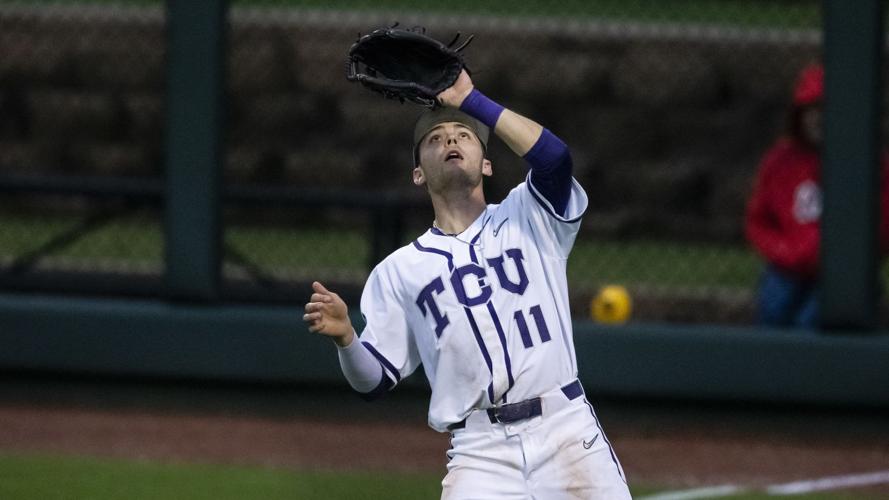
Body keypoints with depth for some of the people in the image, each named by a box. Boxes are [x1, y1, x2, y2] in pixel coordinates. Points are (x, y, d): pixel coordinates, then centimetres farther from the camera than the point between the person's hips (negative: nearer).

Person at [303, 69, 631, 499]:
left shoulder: (528, 218, 12)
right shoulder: (399, 270, 13)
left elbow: (553, 157, -10)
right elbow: (374, 381, 9)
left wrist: (469, 99, -7)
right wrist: (344, 338, -12)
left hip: (567, 431, 0)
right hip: (481, 451, 0)